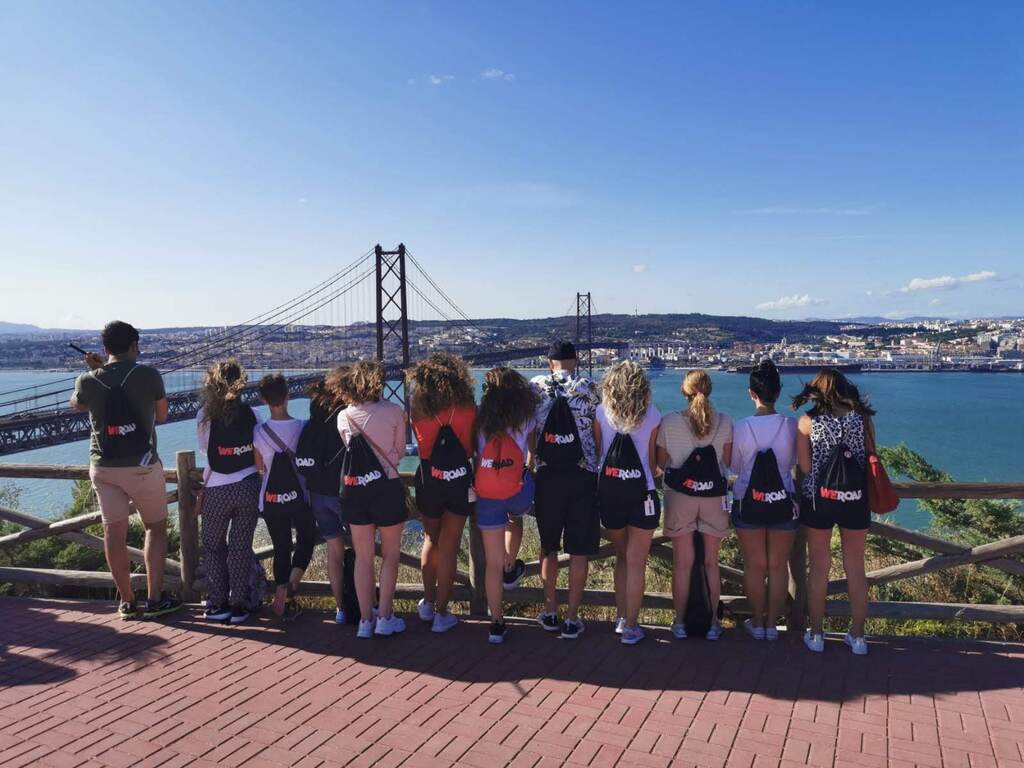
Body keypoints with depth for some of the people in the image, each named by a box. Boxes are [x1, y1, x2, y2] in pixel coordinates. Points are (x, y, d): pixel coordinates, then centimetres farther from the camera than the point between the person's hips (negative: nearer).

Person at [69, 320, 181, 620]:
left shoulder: (88, 381, -4)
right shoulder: (149, 375, -11)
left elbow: (76, 404, 20)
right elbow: (161, 416, 2)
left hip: (103, 467, 3)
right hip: (142, 465, -3)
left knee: (114, 532, 10)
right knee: (156, 528, 11)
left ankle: (127, 601, 18)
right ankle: (155, 600, 10)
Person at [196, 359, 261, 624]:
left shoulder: (204, 415, -6)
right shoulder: (250, 414, -4)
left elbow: (205, 449, 5)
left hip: (216, 490, -1)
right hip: (248, 487, 1)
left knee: (213, 545, 15)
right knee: (241, 547, 9)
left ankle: (217, 604, 16)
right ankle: (239, 605, 12)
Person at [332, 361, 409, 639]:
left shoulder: (343, 417, 2)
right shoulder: (394, 412, -7)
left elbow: (351, 448, 11)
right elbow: (400, 451, 2)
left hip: (354, 489, 3)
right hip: (387, 488, -3)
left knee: (363, 557, 12)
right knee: (390, 555, 11)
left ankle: (366, 619, 17)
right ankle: (385, 617, 11)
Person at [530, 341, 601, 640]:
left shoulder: (535, 386, 2)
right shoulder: (588, 388, -2)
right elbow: (598, 434, 0)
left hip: (547, 475, 2)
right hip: (582, 475, -2)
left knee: (549, 546, 16)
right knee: (579, 550, 7)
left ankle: (550, 613, 25)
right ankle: (571, 619, 11)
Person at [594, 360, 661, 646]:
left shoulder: (601, 413, -2)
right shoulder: (652, 415, -4)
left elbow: (596, 453, 1)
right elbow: (653, 460, -1)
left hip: (609, 492, 2)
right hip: (641, 492, -2)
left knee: (621, 557, 20)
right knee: (636, 563, 6)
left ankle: (622, 618, 26)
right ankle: (631, 627, 10)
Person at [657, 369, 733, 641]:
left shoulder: (669, 422, -9)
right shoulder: (724, 422, -6)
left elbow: (660, 461, -1)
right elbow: (728, 461, 1)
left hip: (679, 496, -1)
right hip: (714, 496, 1)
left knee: (682, 564, 9)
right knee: (711, 563, 13)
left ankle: (680, 623, 17)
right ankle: (713, 623, 20)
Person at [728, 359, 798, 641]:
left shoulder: (741, 427, -12)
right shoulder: (791, 425, -11)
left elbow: (735, 466, 2)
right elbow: (794, 462, 5)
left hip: (748, 502, 0)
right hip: (783, 502, 1)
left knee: (754, 565, 12)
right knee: (778, 566, 12)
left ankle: (757, 623, 22)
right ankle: (772, 625, 20)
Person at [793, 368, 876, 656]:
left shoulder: (808, 421, -5)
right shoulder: (862, 418, 0)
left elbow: (805, 466, -7)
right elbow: (872, 457, 3)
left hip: (818, 499, -1)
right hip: (855, 500, 2)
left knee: (819, 568, 10)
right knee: (856, 569, 13)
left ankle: (815, 635, 20)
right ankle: (857, 637, 22)